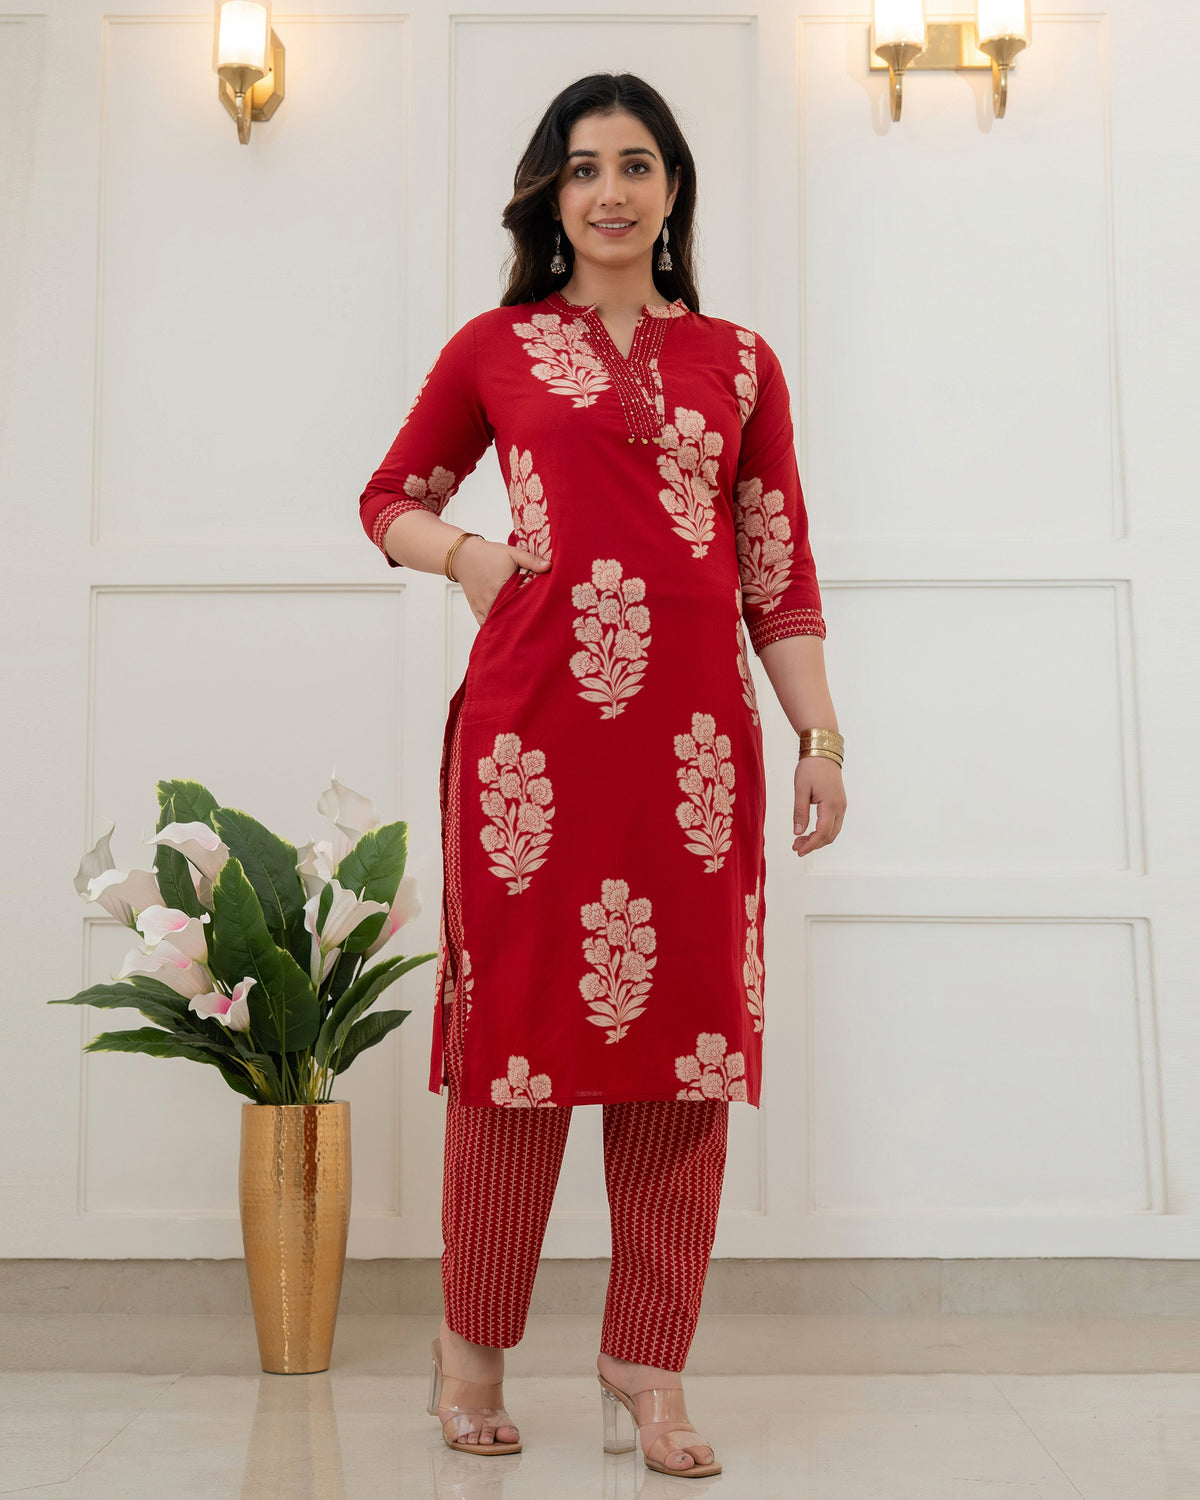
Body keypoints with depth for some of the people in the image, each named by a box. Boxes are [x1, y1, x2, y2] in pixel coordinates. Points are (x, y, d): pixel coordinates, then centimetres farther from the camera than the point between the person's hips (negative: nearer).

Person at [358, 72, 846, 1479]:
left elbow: (780, 573, 13)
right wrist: (462, 552, 0)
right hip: (535, 718, -1)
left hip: (695, 733, 2)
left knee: (686, 1036, 1)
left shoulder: (738, 360, 15)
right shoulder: (495, 347, 11)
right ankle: (473, 1344, 20)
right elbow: (389, 500, 21)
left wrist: (820, 735, 5)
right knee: (519, 1019, 1)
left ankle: (647, 1365, 15)